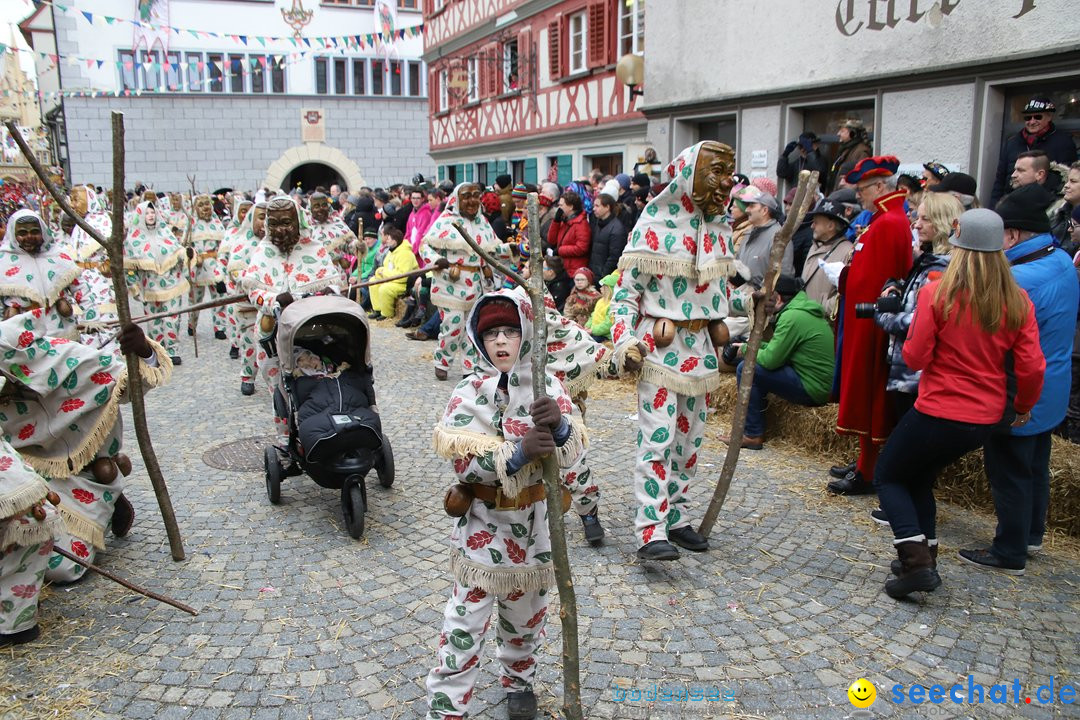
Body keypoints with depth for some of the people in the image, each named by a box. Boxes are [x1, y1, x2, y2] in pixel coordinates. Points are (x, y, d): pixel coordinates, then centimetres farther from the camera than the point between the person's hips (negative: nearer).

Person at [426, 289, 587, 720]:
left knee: (527, 614, 21)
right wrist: (518, 453, -32)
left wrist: (559, 425, -34)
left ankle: (518, 680, 46)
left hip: (535, 522, 2)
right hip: (483, 524, -2)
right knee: (466, 620, 5)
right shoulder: (469, 394, -11)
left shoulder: (547, 388, -8)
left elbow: (572, 455, -13)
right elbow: (463, 459, -20)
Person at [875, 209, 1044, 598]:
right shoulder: (1018, 302, -2)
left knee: (888, 476, 14)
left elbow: (915, 357, -13)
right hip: (984, 420, 6)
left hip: (938, 413, -6)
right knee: (919, 478, 25)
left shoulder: (936, 293, -14)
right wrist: (1023, 406, 15)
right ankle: (925, 560, 24)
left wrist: (911, 342, 9)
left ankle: (916, 559, -1)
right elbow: (1032, 368, -2)